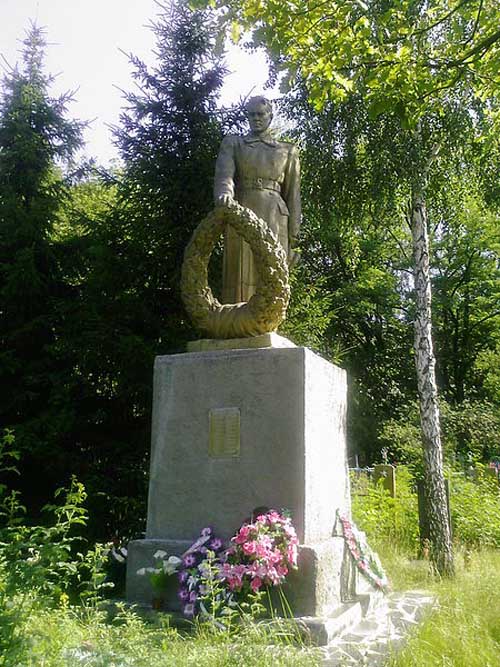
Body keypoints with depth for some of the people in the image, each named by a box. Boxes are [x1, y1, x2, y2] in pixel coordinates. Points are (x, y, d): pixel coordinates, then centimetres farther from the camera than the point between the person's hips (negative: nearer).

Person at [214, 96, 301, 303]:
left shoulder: (288, 151, 18)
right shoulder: (233, 143, 16)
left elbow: (292, 197, 13)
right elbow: (223, 174, -4)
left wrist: (292, 240, 5)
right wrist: (224, 193, -29)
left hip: (274, 221, 1)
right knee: (239, 280, -7)